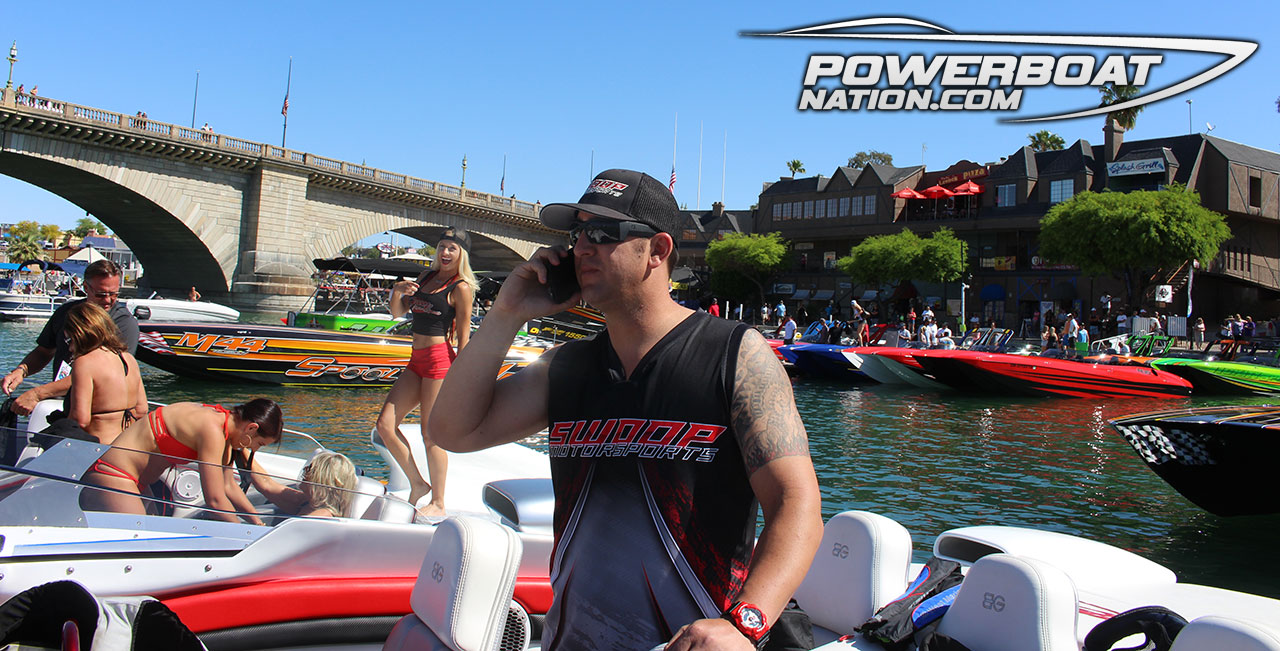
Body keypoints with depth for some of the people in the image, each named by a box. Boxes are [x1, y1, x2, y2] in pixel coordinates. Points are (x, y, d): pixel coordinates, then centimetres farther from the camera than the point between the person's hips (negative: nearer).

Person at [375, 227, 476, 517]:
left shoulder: (461, 288, -7)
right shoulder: (426, 276, 16)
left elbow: (463, 337, -8)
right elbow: (398, 313, 22)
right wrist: (397, 293, 0)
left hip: (440, 360, -8)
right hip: (417, 361, 8)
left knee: (432, 434, -2)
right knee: (385, 425, 4)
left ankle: (438, 503, 12)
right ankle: (418, 484, 19)